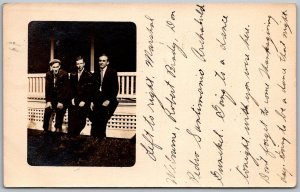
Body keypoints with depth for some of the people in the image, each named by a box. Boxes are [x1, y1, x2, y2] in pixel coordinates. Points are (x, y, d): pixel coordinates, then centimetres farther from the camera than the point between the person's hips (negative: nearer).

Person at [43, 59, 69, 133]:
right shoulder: (48, 74, -4)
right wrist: (48, 101, -13)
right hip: (52, 97, 3)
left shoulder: (64, 74, -16)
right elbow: (47, 88, -5)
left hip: (62, 97, -3)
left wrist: (61, 102, -19)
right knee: (47, 111, -6)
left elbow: (65, 89, -16)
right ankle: (45, 129, 4)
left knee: (59, 112, -9)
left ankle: (58, 129, 3)